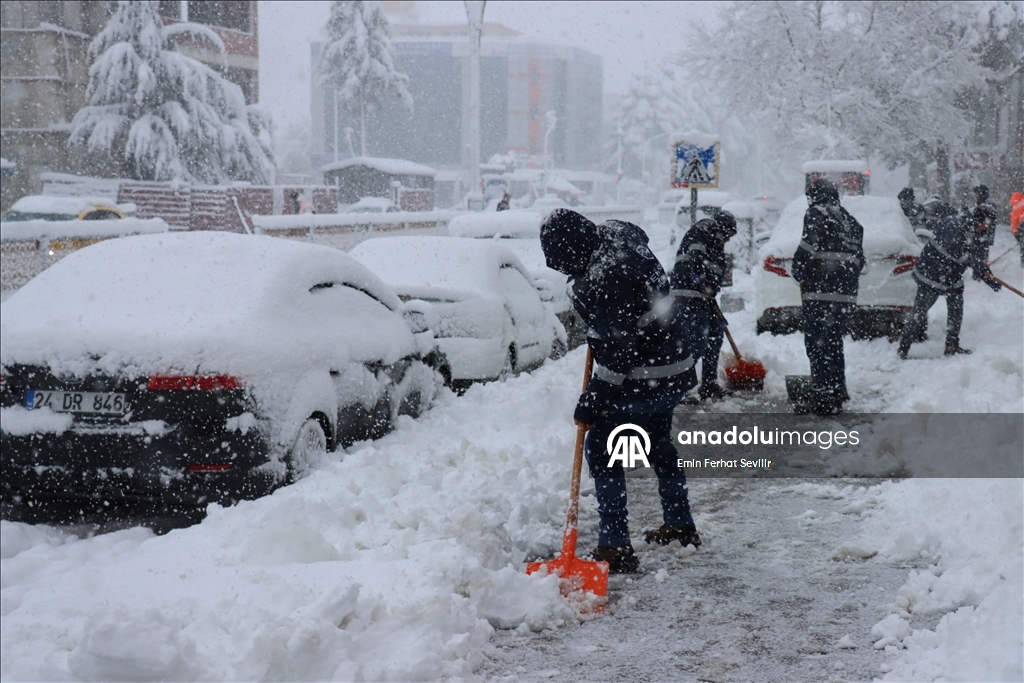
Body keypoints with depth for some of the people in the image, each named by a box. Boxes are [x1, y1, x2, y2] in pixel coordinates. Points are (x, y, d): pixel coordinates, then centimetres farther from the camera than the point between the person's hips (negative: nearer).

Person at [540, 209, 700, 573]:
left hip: (643, 379, -10)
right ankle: (681, 526, 41)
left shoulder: (608, 279, -29)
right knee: (659, 444, 26)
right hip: (673, 369, 10)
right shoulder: (616, 236, -1)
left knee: (601, 450, -4)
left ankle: (615, 548, -5)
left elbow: (619, 350, -28)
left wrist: (591, 402, -24)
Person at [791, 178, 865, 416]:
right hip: (846, 296, 8)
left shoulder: (817, 214, -3)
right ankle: (838, 391, 27)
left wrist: (799, 274, -1)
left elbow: (807, 250, -16)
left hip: (821, 294, -8)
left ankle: (824, 398, -9)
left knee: (818, 345, -6)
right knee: (834, 344, 19)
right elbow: (858, 259, 21)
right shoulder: (850, 221, 21)